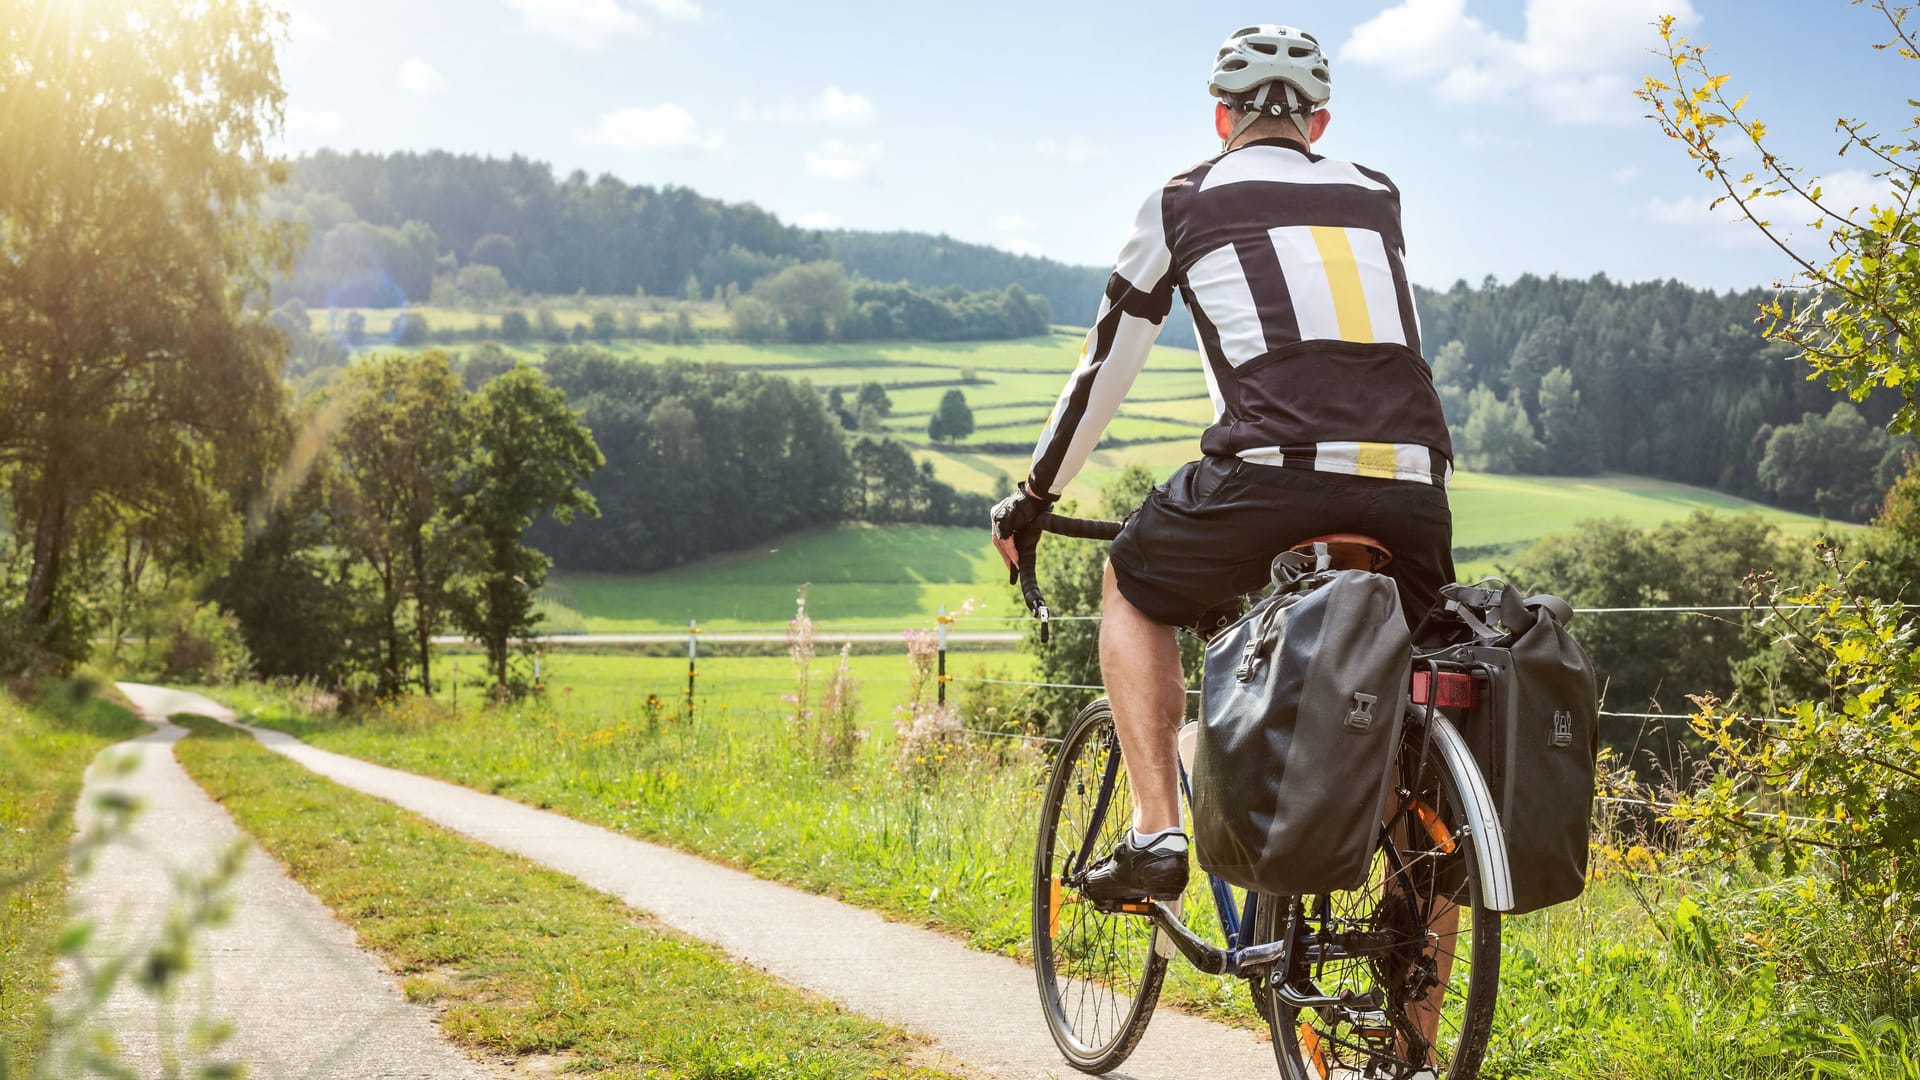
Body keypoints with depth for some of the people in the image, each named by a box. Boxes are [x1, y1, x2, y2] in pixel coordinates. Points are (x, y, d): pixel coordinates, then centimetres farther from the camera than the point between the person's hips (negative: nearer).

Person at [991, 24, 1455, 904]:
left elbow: (1105, 366, 22)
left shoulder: (1184, 202, 17)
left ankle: (1155, 832, 12)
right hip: (1410, 488, 3)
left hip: (1274, 471, -3)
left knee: (1132, 586, 25)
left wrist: (1034, 495, 34)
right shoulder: (1377, 197, 27)